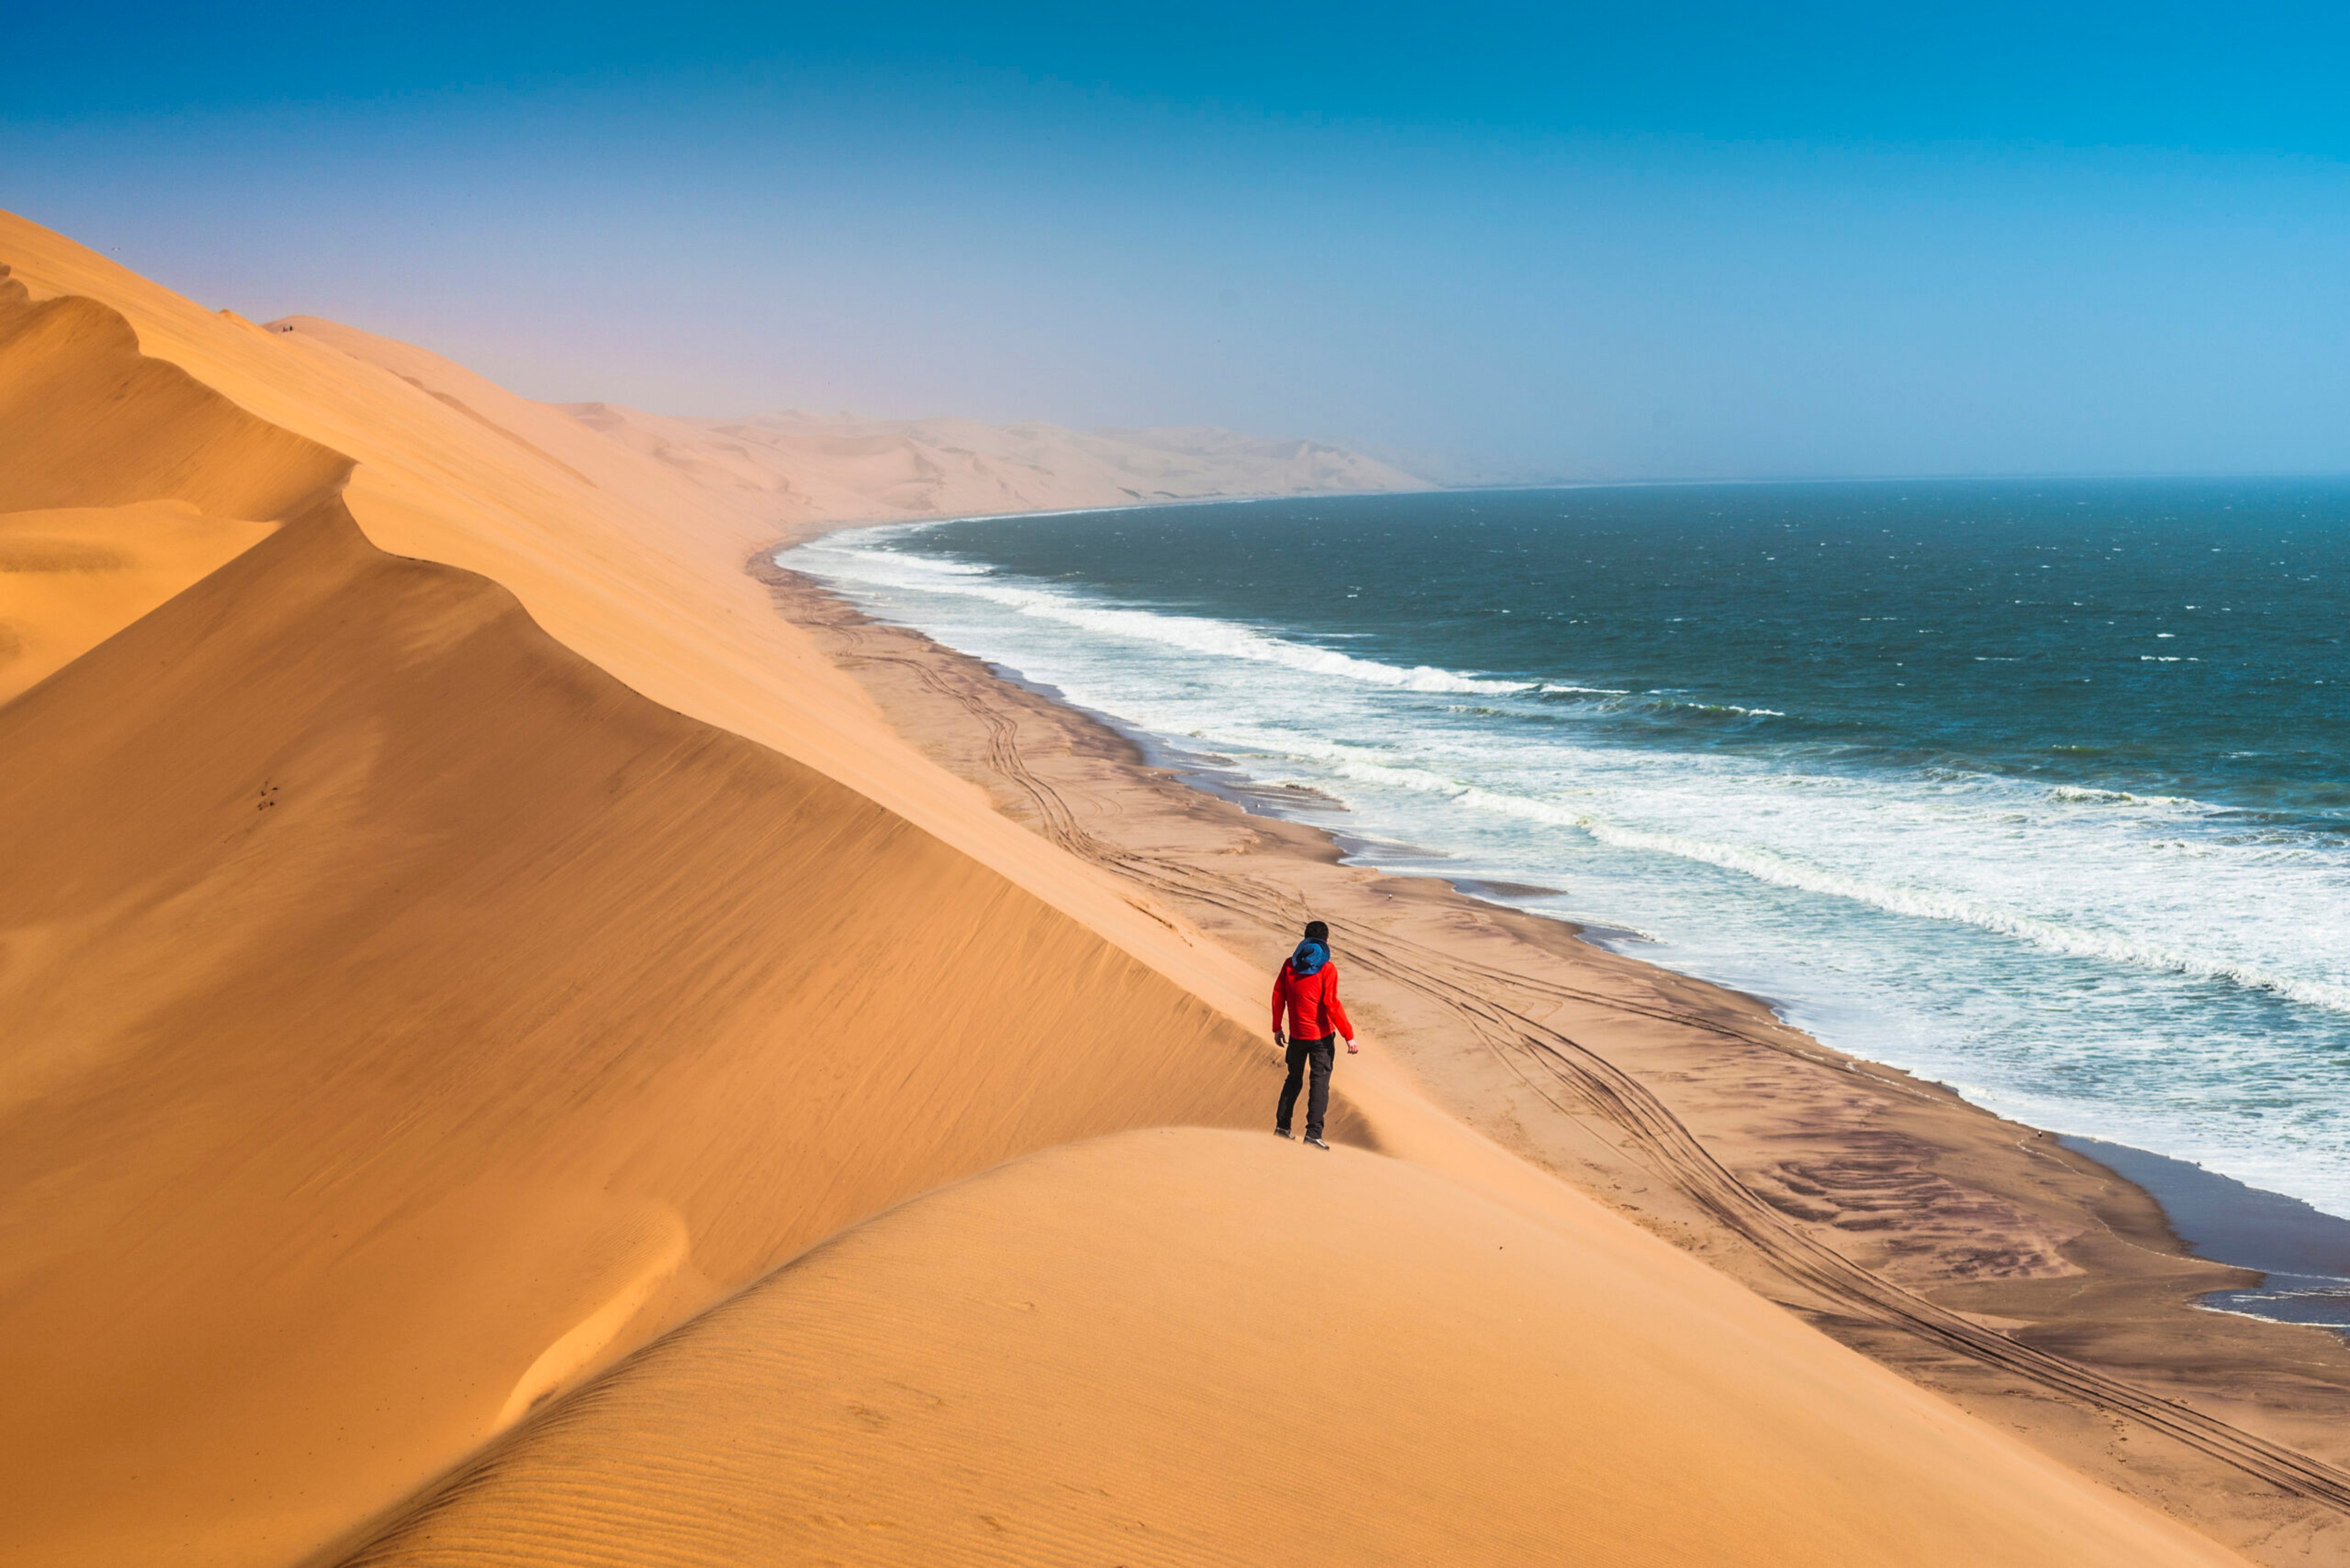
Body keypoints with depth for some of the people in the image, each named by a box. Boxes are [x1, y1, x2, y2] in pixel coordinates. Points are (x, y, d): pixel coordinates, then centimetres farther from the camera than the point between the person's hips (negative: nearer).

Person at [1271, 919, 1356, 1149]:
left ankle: (1282, 1125, 23)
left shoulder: (1291, 964, 2)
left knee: (1294, 1079, 20)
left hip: (1297, 1035, 4)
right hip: (1321, 1035, -4)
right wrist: (1349, 1036, -13)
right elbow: (1332, 1005, -17)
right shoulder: (1327, 969, -11)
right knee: (1320, 1082, -2)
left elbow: (1278, 996, 4)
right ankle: (1313, 1132, -9)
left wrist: (1277, 1028, 15)